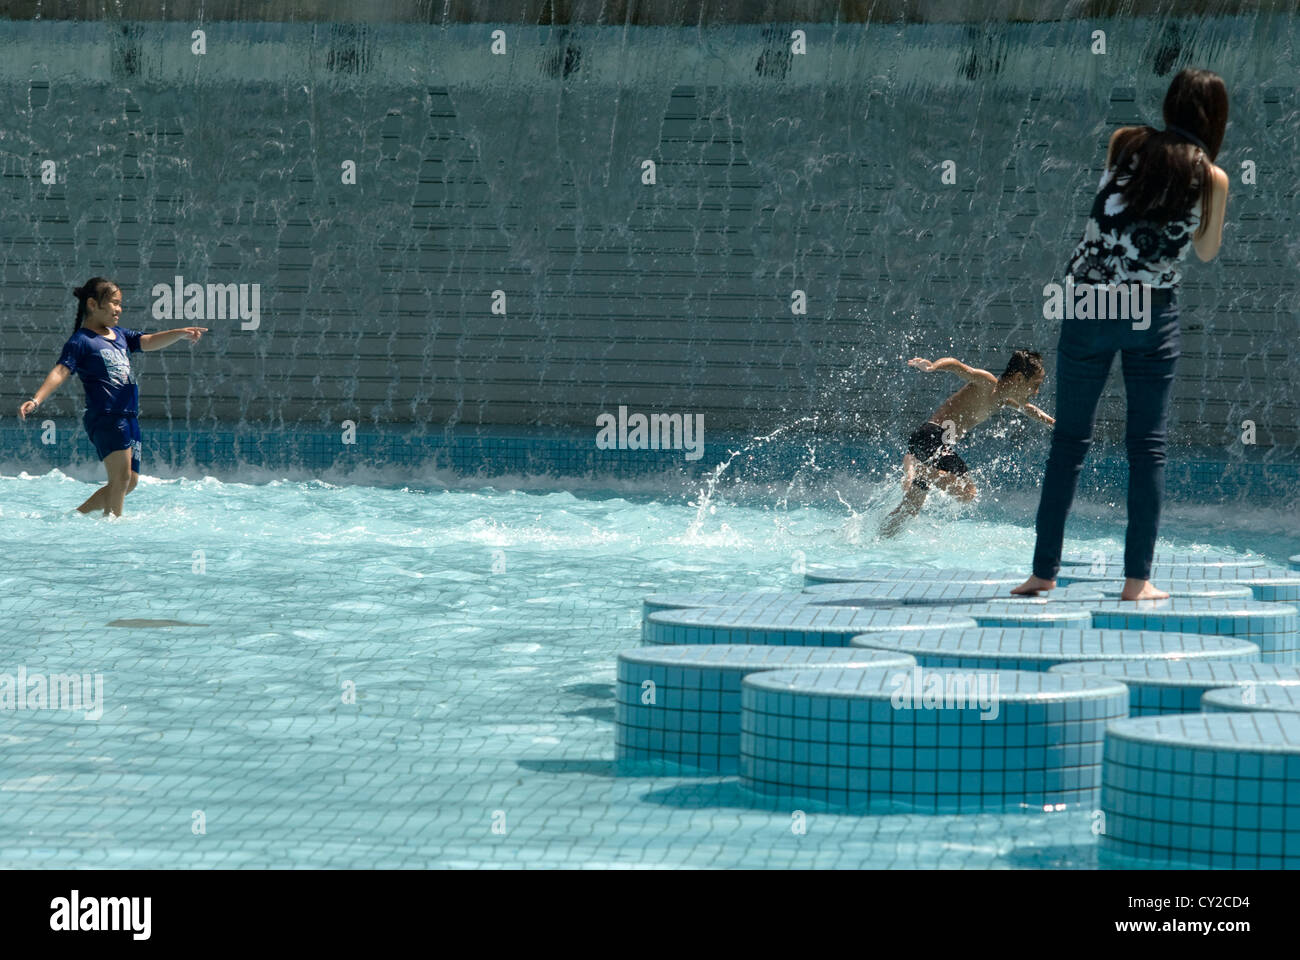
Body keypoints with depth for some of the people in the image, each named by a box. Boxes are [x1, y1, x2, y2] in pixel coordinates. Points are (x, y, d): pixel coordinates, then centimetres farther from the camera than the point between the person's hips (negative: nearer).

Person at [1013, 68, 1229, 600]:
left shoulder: (1125, 144, 1)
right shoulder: (1211, 178, -3)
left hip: (1090, 306, 1)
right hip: (1154, 316, -1)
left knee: (1070, 439, 7)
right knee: (1148, 446, 6)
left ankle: (1044, 571, 6)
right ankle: (1138, 578, 2)